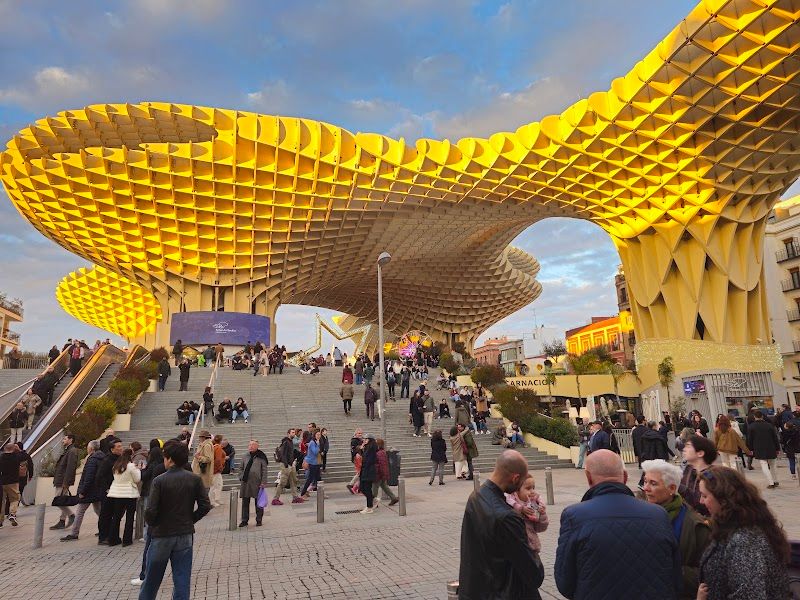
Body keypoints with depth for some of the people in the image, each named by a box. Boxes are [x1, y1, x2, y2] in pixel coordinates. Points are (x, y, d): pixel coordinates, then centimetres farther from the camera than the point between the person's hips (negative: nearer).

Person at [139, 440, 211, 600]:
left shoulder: (159, 481, -14)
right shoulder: (194, 480, -5)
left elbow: (150, 511, -16)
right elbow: (205, 506, -7)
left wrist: (152, 525, 4)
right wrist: (190, 520, 7)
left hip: (161, 535, -2)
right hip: (186, 535, 2)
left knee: (151, 580, 18)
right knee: (182, 580, 10)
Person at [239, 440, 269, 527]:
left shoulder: (261, 457, -6)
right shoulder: (247, 456, 10)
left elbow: (264, 470, -7)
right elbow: (243, 468, 17)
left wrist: (263, 482, -12)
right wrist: (242, 478, 9)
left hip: (256, 483, -5)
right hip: (246, 482, 5)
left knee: (258, 503, 6)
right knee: (245, 502, 10)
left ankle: (259, 520, 17)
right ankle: (244, 520, 21)